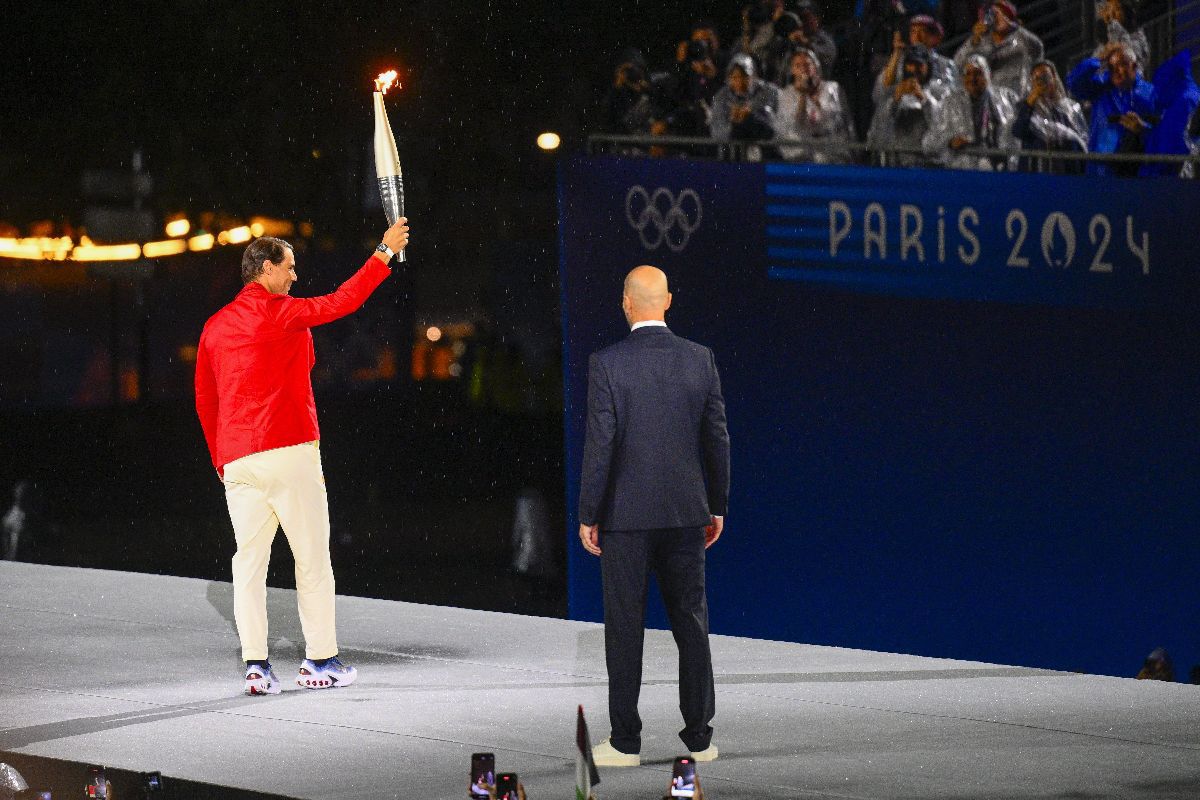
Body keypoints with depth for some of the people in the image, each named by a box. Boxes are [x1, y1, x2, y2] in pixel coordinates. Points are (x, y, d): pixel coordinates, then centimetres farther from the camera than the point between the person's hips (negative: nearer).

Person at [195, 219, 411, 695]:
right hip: (289, 451, -5)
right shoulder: (280, 312, -5)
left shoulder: (215, 327, 13)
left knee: (249, 561, 3)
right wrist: (385, 254, 11)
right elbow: (342, 302, 2)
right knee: (312, 558, 4)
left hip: (236, 460, 5)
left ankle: (256, 666, -4)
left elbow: (204, 400, 17)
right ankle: (320, 660, 6)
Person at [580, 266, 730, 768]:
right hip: (686, 513, 3)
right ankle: (699, 736, 13)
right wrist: (717, 507, 14)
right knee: (691, 623, 11)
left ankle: (626, 742, 5)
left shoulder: (607, 364, -11)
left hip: (625, 516, -3)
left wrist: (588, 516, -4)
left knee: (625, 627, 3)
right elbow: (718, 438, 4)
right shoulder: (700, 360, 0)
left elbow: (599, 444, -12)